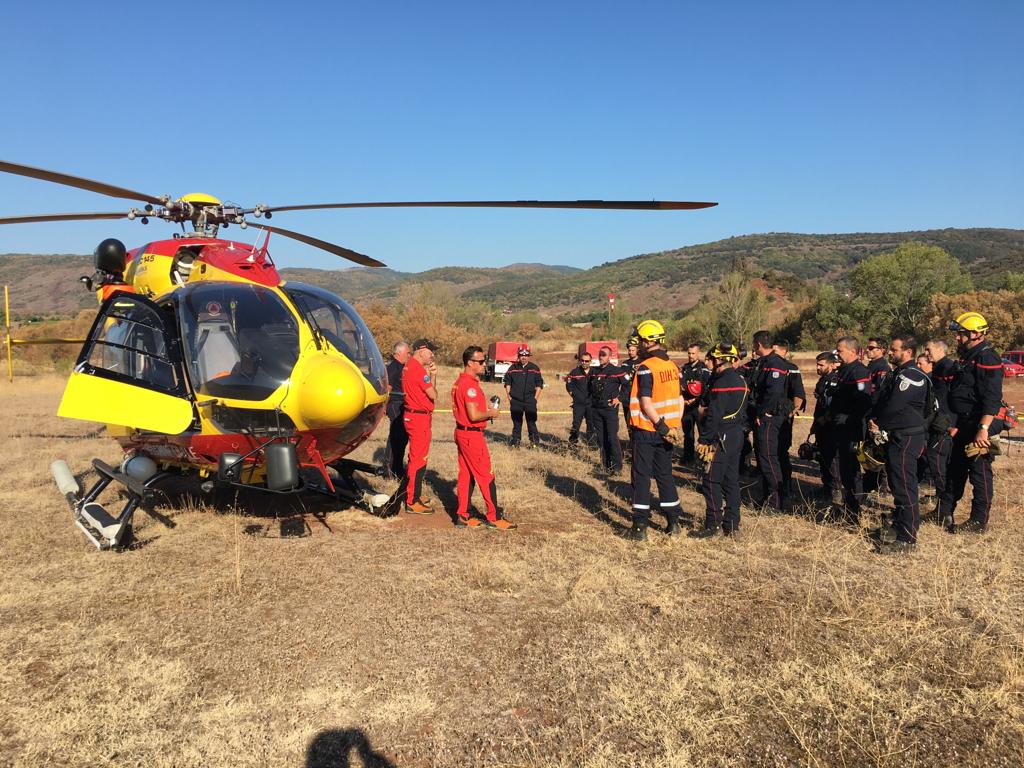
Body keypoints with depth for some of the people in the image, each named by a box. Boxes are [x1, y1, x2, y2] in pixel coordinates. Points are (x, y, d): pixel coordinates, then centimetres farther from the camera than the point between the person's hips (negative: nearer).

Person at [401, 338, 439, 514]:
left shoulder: (408, 367, 15)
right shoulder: (419, 370, -18)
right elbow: (433, 395, -15)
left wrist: (432, 374, 6)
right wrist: (432, 376, 3)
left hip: (412, 415, 11)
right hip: (419, 418, -11)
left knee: (416, 458, 20)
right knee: (418, 459, -7)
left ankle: (414, 494, 31)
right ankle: (413, 502, -3)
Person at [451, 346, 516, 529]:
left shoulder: (460, 382, 13)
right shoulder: (470, 384, -20)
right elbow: (473, 415, -26)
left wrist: (487, 411, 11)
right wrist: (491, 413, -9)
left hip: (462, 432, 10)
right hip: (472, 435, -10)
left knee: (466, 475, 12)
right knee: (486, 476, -1)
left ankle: (462, 516, 17)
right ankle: (493, 517, 6)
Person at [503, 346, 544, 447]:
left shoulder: (535, 368, 6)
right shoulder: (513, 368, 7)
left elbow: (539, 384, 9)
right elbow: (507, 383, 11)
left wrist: (535, 398, 1)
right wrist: (509, 397, 4)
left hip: (530, 401, -1)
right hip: (516, 401, 1)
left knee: (531, 422, -5)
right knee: (516, 422, 9)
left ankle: (534, 441, 3)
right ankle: (515, 440, 19)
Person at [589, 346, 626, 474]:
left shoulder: (617, 371, -6)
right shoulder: (594, 371, 11)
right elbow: (589, 387, 25)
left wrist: (619, 398, -7)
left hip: (610, 409, -6)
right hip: (596, 409, 6)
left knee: (612, 438, -9)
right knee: (600, 438, 9)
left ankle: (617, 466, -3)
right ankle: (606, 464, 19)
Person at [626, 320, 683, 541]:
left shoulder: (646, 367, -15)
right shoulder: (672, 366, 8)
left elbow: (645, 401, -21)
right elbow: (679, 398, 10)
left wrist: (661, 425, -18)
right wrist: (676, 424, 9)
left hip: (647, 430, -6)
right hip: (668, 429, 6)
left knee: (641, 477, 1)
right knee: (665, 474, 16)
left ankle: (640, 527, 3)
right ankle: (673, 523, 20)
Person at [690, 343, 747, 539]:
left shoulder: (721, 383, -17)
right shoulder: (740, 381, 12)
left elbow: (714, 415, -20)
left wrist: (704, 439, -16)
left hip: (721, 438, -9)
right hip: (737, 435, 9)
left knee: (712, 481, -3)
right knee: (731, 480, 13)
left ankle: (713, 525, 1)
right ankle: (732, 524, 18)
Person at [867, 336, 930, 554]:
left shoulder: (912, 376, -16)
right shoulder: (896, 374, 17)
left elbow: (894, 406, -21)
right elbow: (879, 401, 17)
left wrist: (878, 424, -7)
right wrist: (872, 419, 1)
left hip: (906, 438, -11)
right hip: (895, 437, 11)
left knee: (905, 486, -9)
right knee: (897, 484, 21)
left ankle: (907, 539, -5)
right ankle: (898, 524, 36)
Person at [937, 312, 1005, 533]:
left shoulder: (987, 359, -16)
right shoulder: (968, 357, 16)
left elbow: (992, 399, -23)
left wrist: (983, 429, -28)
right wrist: (956, 424, 21)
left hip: (980, 426, -10)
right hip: (965, 424, 10)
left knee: (980, 472, -1)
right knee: (955, 469, 15)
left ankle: (978, 521, 7)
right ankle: (944, 512, 24)